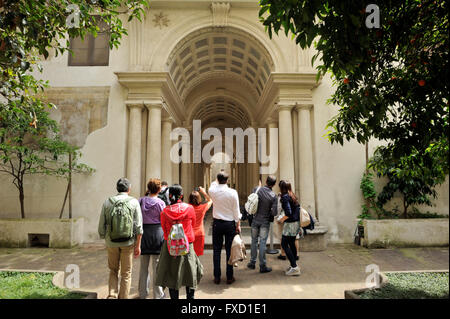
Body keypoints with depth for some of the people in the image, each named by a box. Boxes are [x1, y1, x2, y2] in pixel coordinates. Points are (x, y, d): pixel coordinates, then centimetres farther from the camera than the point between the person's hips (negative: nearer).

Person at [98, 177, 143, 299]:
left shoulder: (107, 202, 0)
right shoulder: (134, 202, -6)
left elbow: (101, 226, 2)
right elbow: (138, 227, -9)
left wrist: (105, 240, 17)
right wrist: (138, 246, -1)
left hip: (111, 243, 2)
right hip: (128, 243, -2)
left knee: (113, 271, 21)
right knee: (126, 274, 12)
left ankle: (112, 296, 9)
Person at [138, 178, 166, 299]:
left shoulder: (141, 201, -1)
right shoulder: (160, 203, -10)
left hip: (144, 232, 3)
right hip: (157, 232, -3)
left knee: (143, 265, 15)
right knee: (157, 264, 5)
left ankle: (142, 293, 27)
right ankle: (158, 295, 14)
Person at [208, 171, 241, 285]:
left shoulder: (212, 191, -7)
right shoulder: (233, 192, -10)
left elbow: (213, 184, 20)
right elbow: (236, 211, -5)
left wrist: (217, 179, 34)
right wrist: (238, 225, 4)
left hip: (217, 223, 1)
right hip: (229, 223, -1)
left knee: (216, 250, 9)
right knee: (229, 250, 7)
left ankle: (217, 277, 15)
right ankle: (229, 277, 14)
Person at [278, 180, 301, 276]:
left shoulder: (285, 197, -16)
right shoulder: (293, 196, 10)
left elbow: (288, 213, -24)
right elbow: (298, 209, 13)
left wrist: (281, 220, -7)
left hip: (290, 224, -9)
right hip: (296, 222, 9)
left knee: (284, 244, -2)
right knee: (292, 244, 17)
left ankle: (294, 267, -3)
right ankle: (294, 265, 25)